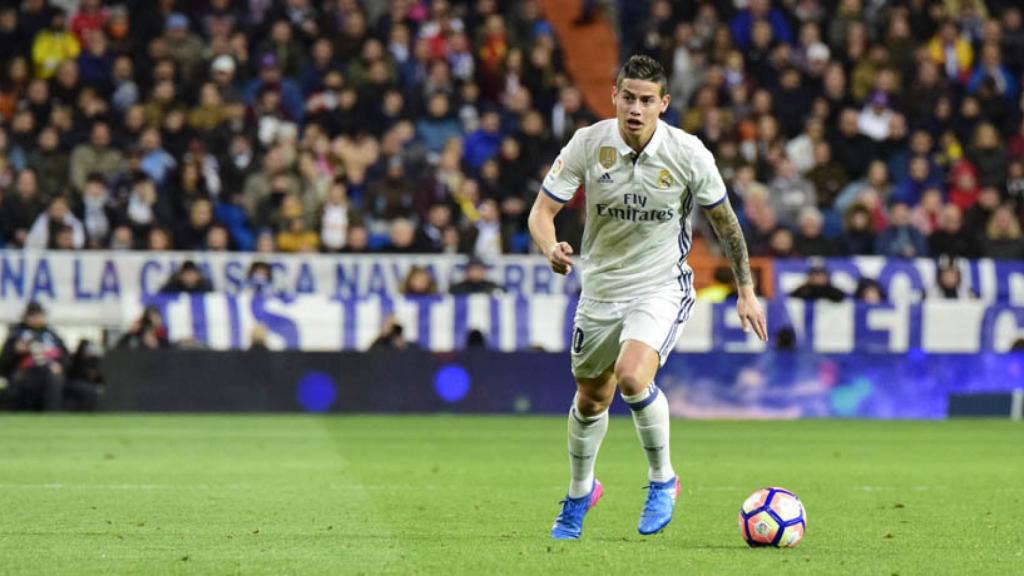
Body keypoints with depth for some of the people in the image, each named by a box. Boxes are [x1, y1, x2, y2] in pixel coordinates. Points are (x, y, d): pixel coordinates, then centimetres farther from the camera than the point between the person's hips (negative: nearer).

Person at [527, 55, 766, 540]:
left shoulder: (688, 154, -14)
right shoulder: (587, 145, -12)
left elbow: (724, 220, 0)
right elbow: (541, 211, -9)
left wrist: (746, 290, 3)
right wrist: (551, 250, -31)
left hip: (661, 287, -3)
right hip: (600, 289, 3)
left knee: (632, 376, -28)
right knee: (590, 399, 15)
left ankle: (662, 480, -4)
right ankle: (580, 494, 42)